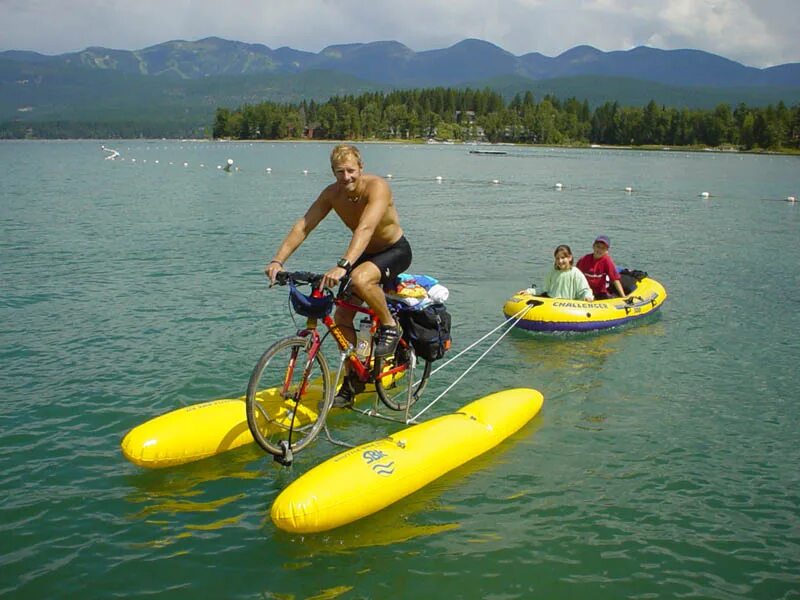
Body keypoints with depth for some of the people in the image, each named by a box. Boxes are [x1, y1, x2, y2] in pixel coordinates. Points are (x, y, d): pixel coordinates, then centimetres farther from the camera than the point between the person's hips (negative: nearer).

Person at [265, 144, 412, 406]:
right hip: (366, 253, 7)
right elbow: (302, 227, -17)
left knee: (359, 279, -37)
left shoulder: (377, 187, -29)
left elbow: (365, 229, -45)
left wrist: (342, 266, -58)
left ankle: (390, 327, -11)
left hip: (395, 250, -6)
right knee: (342, 316, -1)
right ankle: (353, 377, 16)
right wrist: (277, 260, -31)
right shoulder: (332, 193, -12)